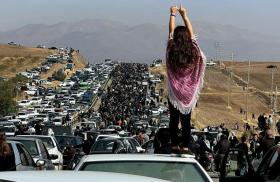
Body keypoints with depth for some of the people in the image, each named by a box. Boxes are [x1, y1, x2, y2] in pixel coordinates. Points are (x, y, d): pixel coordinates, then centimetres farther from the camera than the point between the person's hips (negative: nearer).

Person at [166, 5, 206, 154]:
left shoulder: (171, 51, -12)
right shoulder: (193, 51, -9)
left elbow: (171, 31, 0)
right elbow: (191, 32, 4)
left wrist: (173, 14, 12)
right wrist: (184, 15, 14)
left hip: (174, 92, -1)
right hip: (189, 93, 1)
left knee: (174, 120, 7)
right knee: (186, 120, 7)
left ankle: (175, 146, 10)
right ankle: (185, 146, 8)